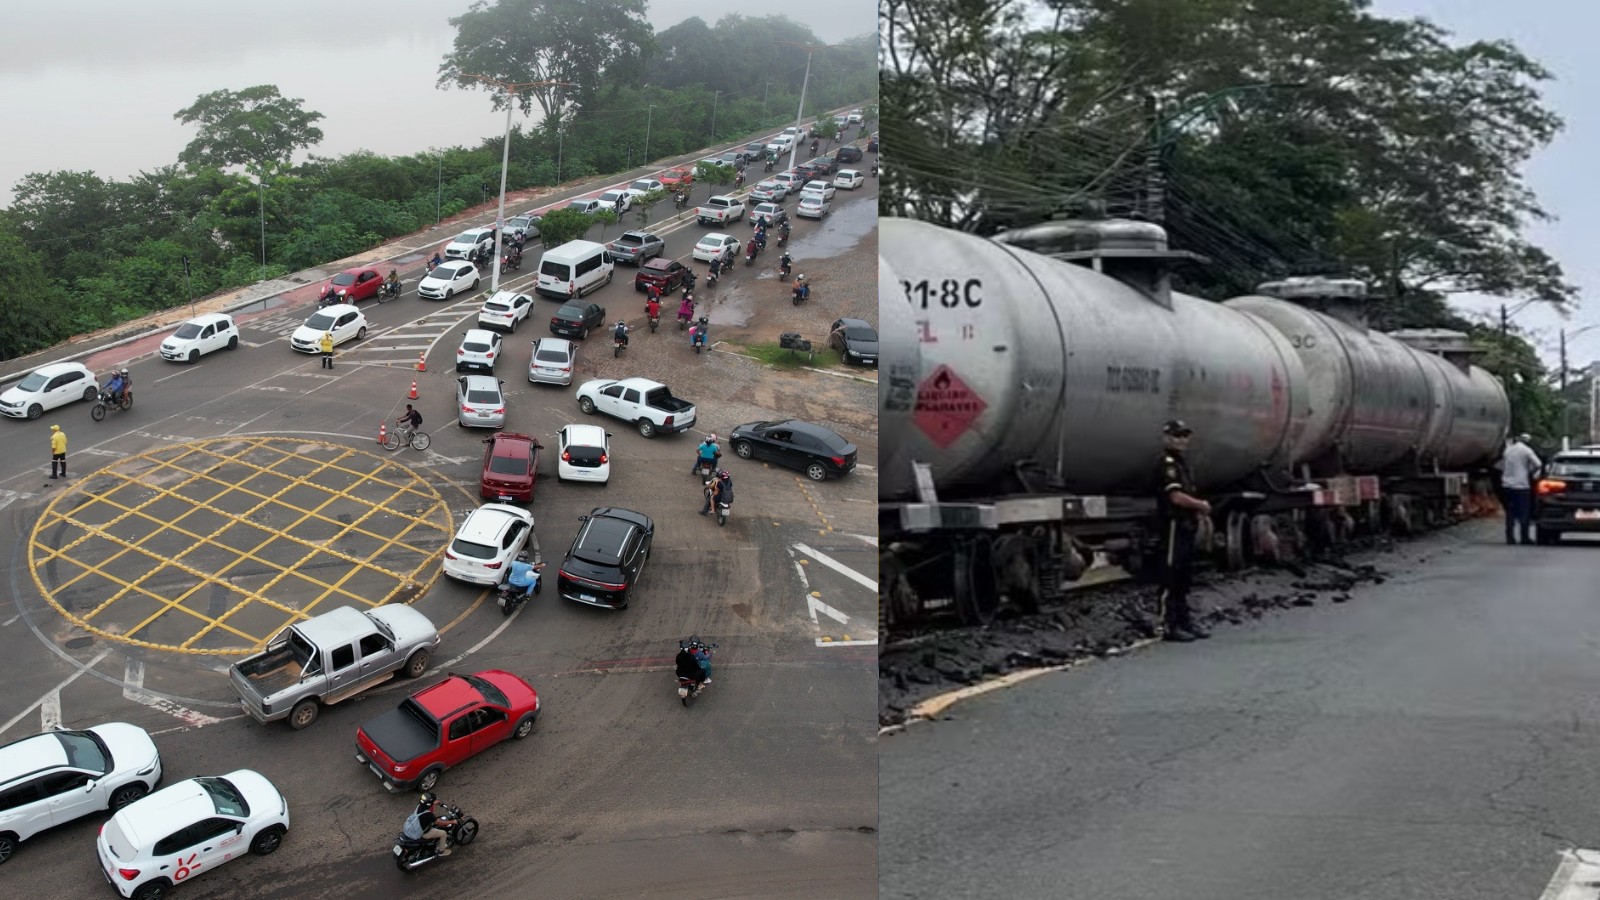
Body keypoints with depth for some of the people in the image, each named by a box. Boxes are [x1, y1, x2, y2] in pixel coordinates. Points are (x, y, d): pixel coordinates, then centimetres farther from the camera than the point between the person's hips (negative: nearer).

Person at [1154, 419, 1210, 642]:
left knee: (1183, 578, 14)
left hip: (1186, 526, 10)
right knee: (1170, 578, -7)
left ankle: (1185, 621, 22)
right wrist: (1201, 505, -8)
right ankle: (1168, 626, -6)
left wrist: (1198, 508, 6)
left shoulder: (1181, 463, 18)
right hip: (1173, 525, -10)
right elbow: (1176, 497, -21)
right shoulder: (1166, 465, -13)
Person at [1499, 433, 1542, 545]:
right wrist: (1531, 472, 5)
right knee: (1524, 513, 0)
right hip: (1522, 485, -5)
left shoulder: (1508, 449, 10)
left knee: (1510, 512, 8)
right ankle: (1524, 538, 0)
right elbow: (1537, 464, -12)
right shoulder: (1526, 450, -6)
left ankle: (1509, 537, 5)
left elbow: (1501, 465, 15)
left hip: (1508, 484, 5)